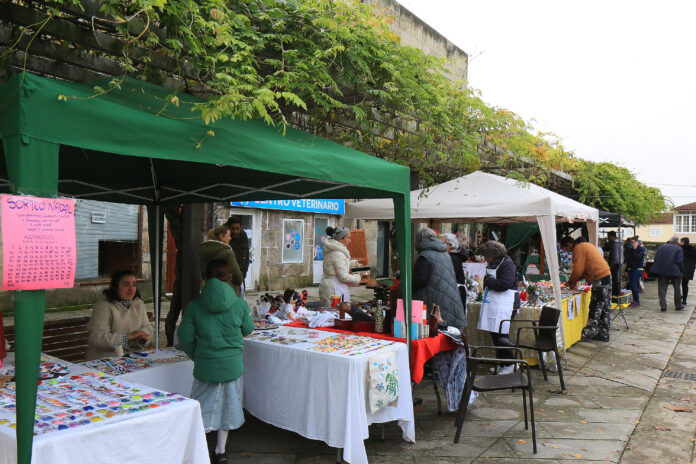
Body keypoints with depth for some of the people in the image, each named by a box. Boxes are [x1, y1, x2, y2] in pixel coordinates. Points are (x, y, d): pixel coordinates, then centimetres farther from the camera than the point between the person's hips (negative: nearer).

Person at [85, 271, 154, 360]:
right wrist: (128, 336, -21)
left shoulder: (139, 304, 14)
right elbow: (97, 337, -18)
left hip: (133, 355, 6)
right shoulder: (103, 307, -8)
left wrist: (142, 335, -8)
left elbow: (148, 327, 17)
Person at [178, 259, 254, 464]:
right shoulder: (240, 304, -10)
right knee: (227, 405, 17)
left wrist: (196, 357, 12)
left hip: (205, 365, 0)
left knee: (202, 408, 15)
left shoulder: (194, 305, -8)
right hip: (233, 364, 1)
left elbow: (185, 338, -4)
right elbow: (248, 329, 6)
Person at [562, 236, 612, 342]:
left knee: (595, 309, -3)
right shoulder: (586, 245, 21)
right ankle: (603, 334, 19)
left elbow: (578, 270, -14)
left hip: (600, 279, -10)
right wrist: (574, 281, 19)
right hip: (607, 275, 10)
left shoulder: (578, 248, -10)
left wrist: (571, 281, 4)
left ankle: (587, 334, 3)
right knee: (605, 308, 13)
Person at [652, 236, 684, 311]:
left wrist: (658, 270, 11)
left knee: (662, 289, 4)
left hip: (662, 272, 2)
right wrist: (681, 271, 0)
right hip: (675, 272, -2)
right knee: (677, 289, 14)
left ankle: (663, 306, -3)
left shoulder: (661, 247, 4)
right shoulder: (679, 249, -5)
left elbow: (656, 259, 3)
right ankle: (678, 305, 21)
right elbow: (680, 261, -11)